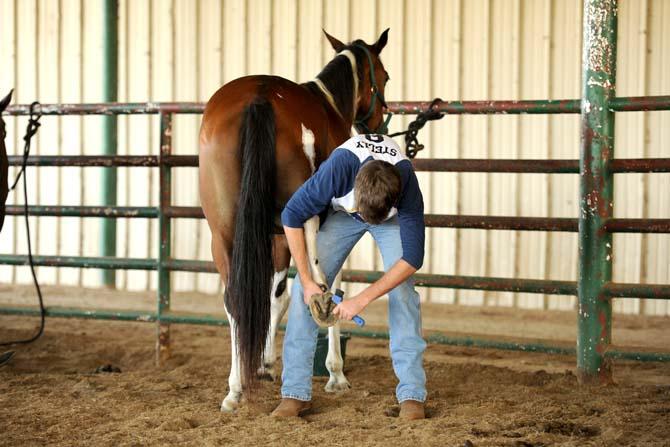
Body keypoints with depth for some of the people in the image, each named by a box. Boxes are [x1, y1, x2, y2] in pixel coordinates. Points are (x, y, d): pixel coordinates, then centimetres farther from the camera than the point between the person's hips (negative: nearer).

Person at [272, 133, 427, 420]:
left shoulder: (407, 185, -40)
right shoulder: (338, 167, -41)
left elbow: (412, 257, -33)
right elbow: (292, 217, -27)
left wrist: (361, 300, -37)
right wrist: (307, 281, -28)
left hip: (393, 217, -1)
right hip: (341, 212, 1)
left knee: (403, 291, -19)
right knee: (302, 289, -11)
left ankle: (412, 393, -12)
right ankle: (295, 392, -5)